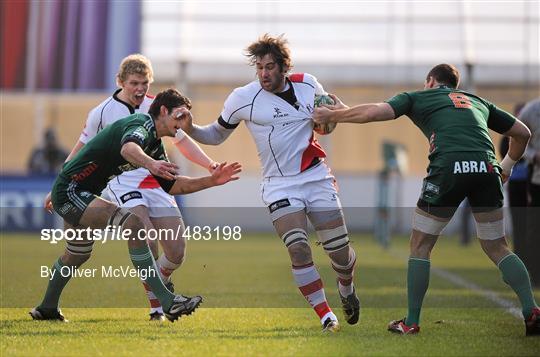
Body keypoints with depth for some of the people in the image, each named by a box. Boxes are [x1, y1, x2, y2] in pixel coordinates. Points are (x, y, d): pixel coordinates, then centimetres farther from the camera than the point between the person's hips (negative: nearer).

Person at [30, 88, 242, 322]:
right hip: (70, 191, -11)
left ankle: (47, 308, 51)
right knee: (134, 225, -27)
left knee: (77, 255, 30)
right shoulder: (142, 123, -17)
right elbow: (128, 147, -41)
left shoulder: (155, 146, 13)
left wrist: (212, 180, 6)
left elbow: (171, 185, 15)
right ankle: (167, 302, -32)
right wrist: (150, 163, -62)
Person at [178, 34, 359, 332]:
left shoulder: (308, 85, 1)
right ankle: (325, 315, -9)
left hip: (317, 178, 2)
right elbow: (217, 134, 7)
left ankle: (346, 291, 36)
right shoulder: (243, 98, -5)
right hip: (280, 186, -2)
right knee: (298, 248, -21)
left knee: (339, 249, 1)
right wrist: (189, 129, -11)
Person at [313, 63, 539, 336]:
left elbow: (373, 112, 4)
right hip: (486, 167, 3)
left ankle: (411, 322, 14)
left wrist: (333, 115, 17)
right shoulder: (479, 102, 31)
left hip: (448, 168, -3)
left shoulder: (418, 97, 20)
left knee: (420, 246, 14)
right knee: (496, 247, 17)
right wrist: (507, 166, 49)